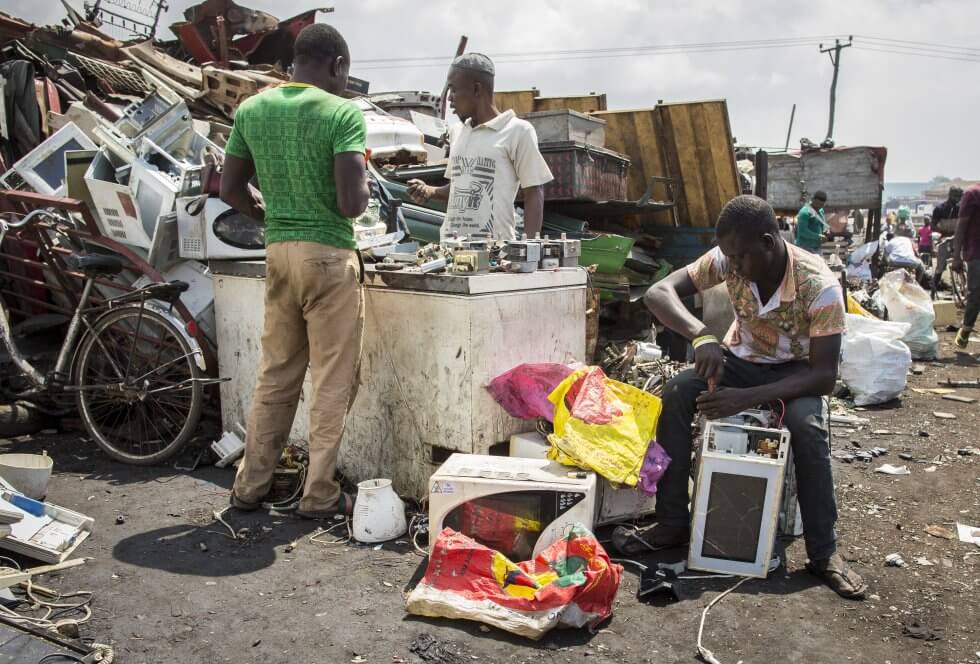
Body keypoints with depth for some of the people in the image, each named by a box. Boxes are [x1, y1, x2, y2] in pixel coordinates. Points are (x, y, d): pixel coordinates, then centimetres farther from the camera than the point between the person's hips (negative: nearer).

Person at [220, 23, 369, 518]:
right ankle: (319, 496, 13)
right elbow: (351, 203, -18)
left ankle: (250, 486, 24)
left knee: (275, 375, 16)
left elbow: (230, 190, 12)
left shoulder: (251, 110, 7)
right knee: (332, 381, 5)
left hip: (278, 252, 6)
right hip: (329, 255, -6)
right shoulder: (343, 113, -10)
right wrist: (365, 185, 3)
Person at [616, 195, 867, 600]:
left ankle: (824, 553, -18)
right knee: (675, 393, -26)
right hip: (742, 360, 3)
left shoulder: (820, 286, -27)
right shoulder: (729, 260, -18)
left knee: (807, 424, -36)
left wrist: (746, 399, -40)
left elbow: (824, 376, -28)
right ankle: (672, 524, -16)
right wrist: (701, 336, -43)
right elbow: (658, 293, -23)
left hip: (796, 372, -3)